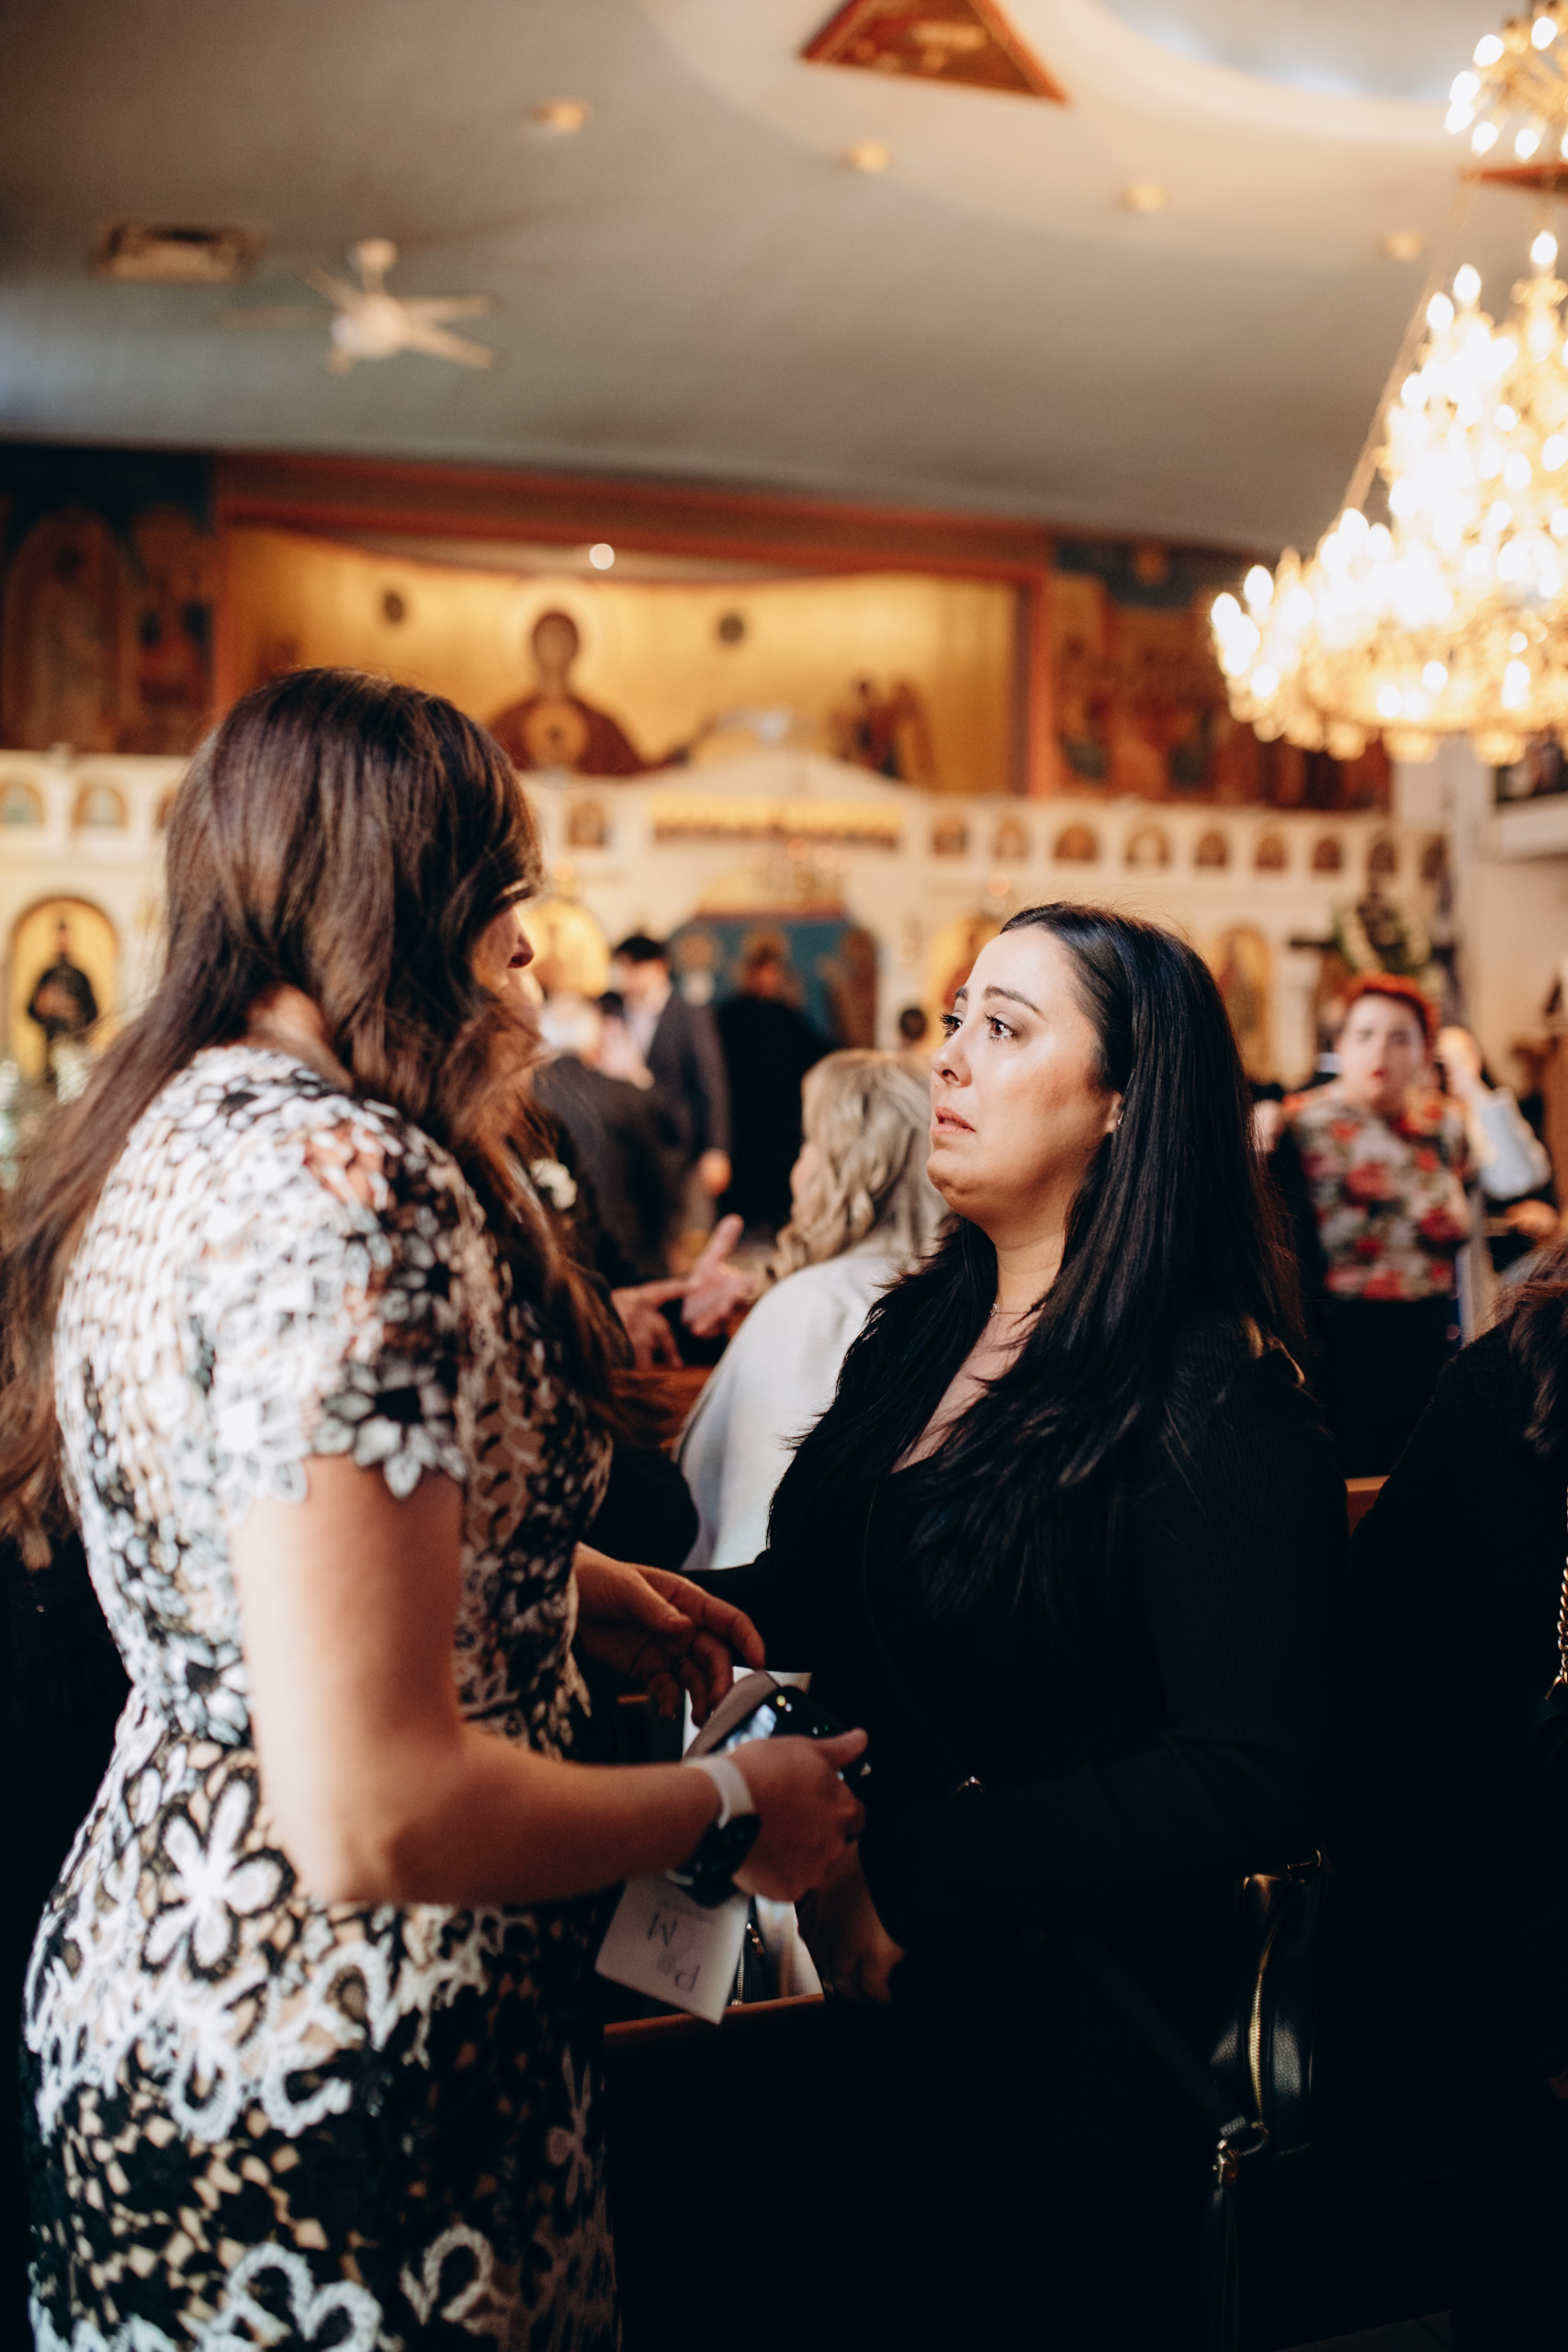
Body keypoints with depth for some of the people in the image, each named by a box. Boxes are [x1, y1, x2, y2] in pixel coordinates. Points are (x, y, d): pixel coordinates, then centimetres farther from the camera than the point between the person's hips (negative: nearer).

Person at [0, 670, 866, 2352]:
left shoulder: (171, 1133, 5)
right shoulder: (350, 1181, -26)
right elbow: (370, 1817, -29)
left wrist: (567, 1592, 14)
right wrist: (731, 1808, -14)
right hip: (320, 2105, -9)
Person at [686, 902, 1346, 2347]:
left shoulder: (1212, 1401, -21)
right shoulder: (924, 1328, 3)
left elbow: (1254, 1782, -26)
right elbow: (822, 1600, 7)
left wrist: (910, 1866, -27)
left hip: (1069, 2044, -6)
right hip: (887, 1980, 7)